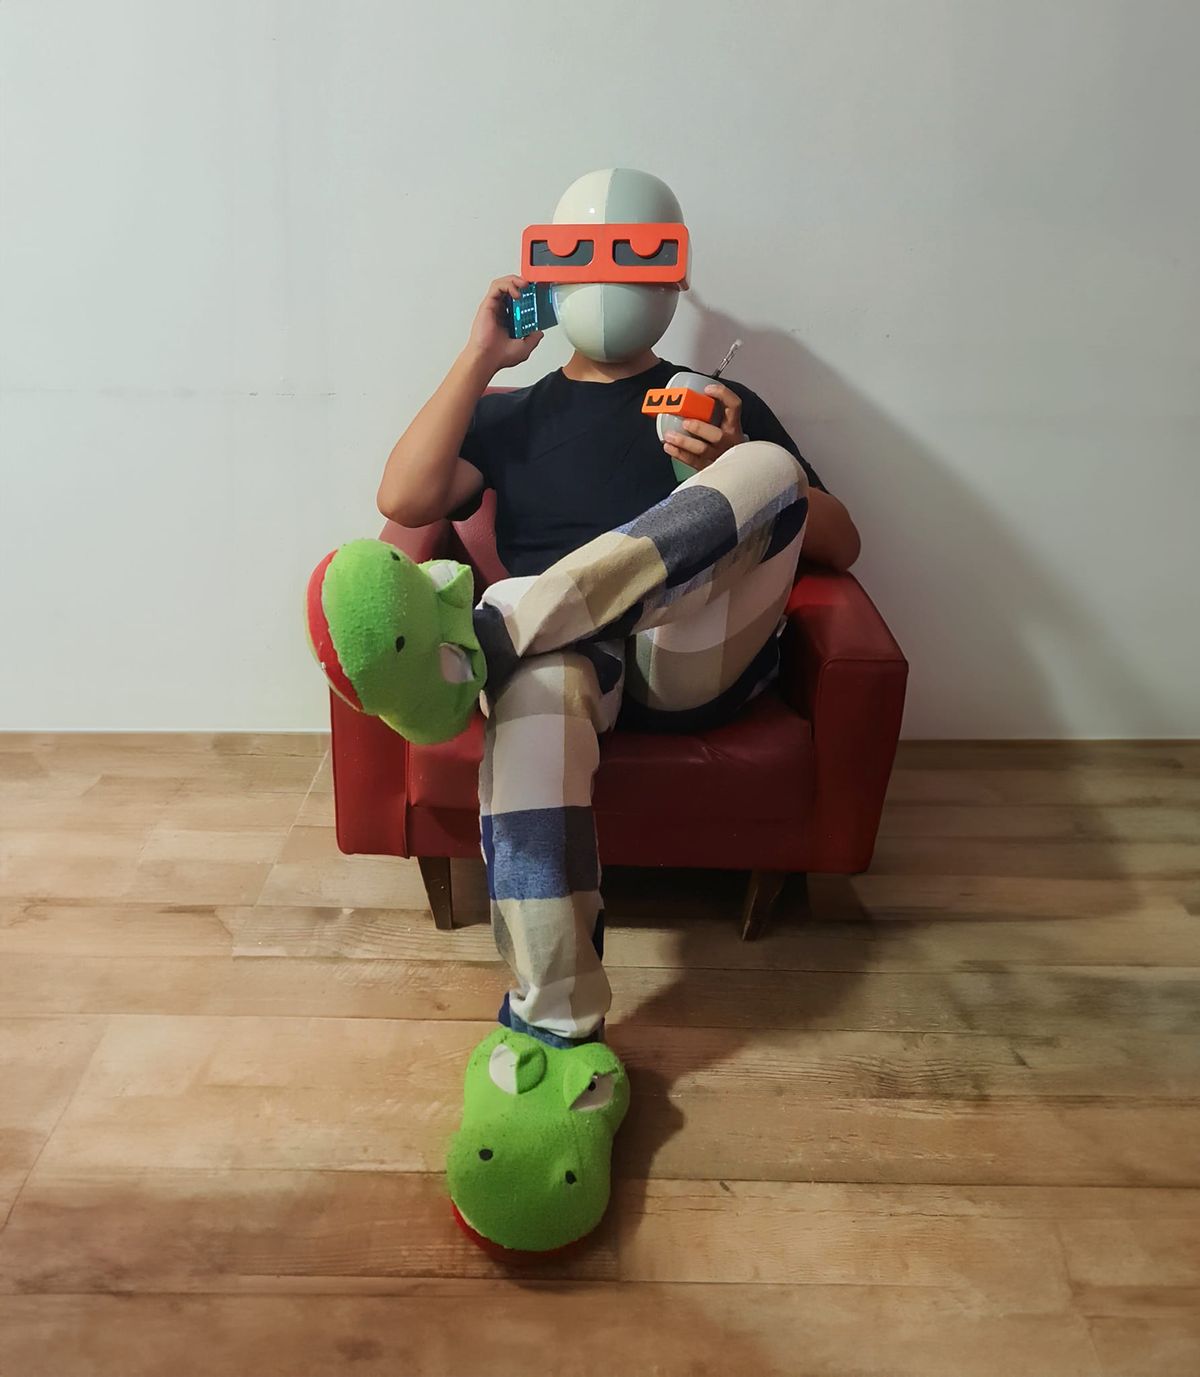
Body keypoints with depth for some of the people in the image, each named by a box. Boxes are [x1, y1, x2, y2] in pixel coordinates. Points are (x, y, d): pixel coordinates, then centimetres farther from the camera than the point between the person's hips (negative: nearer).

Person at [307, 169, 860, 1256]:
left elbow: (839, 546, 17)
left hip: (700, 656, 1)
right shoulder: (511, 415, 27)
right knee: (539, 682, -39)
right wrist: (482, 356, 8)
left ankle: (477, 643, -42)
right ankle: (560, 1042, -44)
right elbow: (404, 501, 7)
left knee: (769, 467, -27)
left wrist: (736, 474, -2)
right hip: (573, 656, 0)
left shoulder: (726, 406, 26)